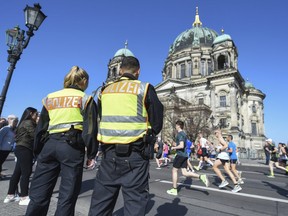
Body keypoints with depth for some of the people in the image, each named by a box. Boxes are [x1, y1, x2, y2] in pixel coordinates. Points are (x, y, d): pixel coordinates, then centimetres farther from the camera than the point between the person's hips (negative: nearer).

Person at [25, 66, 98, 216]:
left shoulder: (50, 98, 17)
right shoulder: (85, 99, 4)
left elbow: (40, 128, 16)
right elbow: (90, 129, -4)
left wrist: (38, 152, 22)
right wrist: (91, 155, 1)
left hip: (49, 145, 5)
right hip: (72, 147, -4)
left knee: (38, 194, 12)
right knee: (67, 195, 5)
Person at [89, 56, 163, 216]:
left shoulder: (105, 90, 10)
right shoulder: (145, 89, -2)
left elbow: (100, 121, 16)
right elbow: (157, 123, -1)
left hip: (109, 152, 4)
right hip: (135, 154, -3)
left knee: (101, 202, 17)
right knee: (135, 201, 8)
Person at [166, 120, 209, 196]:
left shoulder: (180, 134, -14)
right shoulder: (184, 134, 15)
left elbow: (181, 146, -25)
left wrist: (173, 148, -10)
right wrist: (176, 146, 19)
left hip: (180, 155, -9)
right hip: (184, 155, 9)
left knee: (174, 170, 4)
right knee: (184, 173, 9)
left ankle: (174, 190, 12)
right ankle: (201, 176, -2)